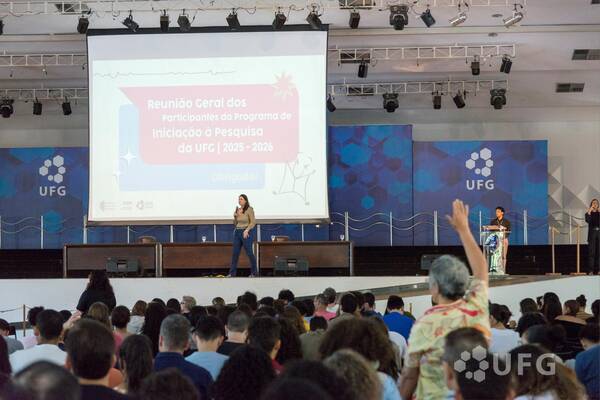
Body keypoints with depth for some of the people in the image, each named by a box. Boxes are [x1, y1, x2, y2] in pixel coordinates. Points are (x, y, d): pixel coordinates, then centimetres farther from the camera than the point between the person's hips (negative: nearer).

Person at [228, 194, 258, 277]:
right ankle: (232, 273, 4)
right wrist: (236, 216, -1)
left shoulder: (249, 210, -7)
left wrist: (247, 230, -22)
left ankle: (254, 272, 7)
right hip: (237, 232, 6)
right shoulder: (237, 210, 12)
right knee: (235, 253, 2)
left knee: (249, 253, -3)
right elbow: (235, 223, 16)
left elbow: (253, 222, -11)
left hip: (246, 233, -6)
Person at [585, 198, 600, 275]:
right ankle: (590, 270, -9)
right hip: (592, 233, -2)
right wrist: (589, 211, -16)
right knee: (591, 252, -7)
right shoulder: (588, 213, 7)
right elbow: (587, 220, -12)